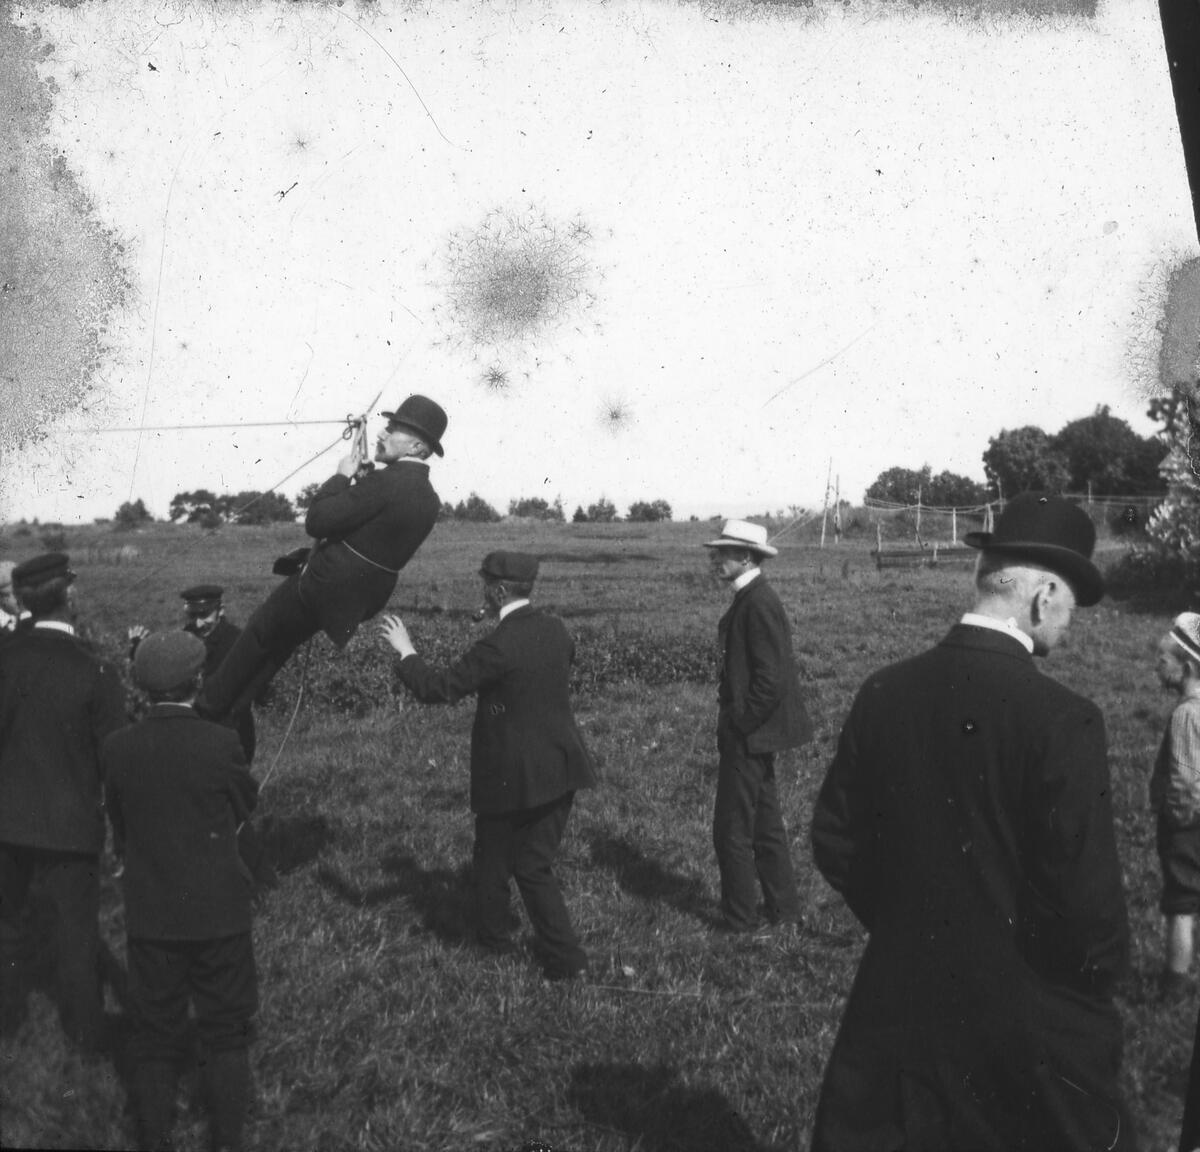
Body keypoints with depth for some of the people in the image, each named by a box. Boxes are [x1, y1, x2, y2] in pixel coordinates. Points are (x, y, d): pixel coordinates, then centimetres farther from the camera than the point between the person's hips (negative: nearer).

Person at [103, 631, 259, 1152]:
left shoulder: (118, 748, -9)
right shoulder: (222, 743, -16)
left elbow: (118, 826, 3)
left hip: (149, 913, 2)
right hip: (218, 909, -2)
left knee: (154, 1035, 14)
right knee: (225, 1031, 13)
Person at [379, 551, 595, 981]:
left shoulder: (498, 647, -21)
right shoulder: (555, 630, 0)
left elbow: (437, 689, -18)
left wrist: (406, 651, -3)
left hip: (512, 776, -6)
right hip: (560, 768, 6)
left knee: (492, 860, 16)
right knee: (535, 865, 16)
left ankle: (494, 936, 33)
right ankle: (564, 956, 17)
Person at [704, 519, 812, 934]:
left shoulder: (758, 604, -19)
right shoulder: (751, 599, 12)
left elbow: (771, 678, -23)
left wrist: (740, 724, -16)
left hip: (748, 735, -10)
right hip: (754, 731, 10)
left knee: (732, 830, -1)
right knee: (765, 825, 17)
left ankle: (739, 921, 8)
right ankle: (782, 910, 27)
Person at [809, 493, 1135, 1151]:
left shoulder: (883, 694, -5)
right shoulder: (1063, 722, -20)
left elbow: (834, 841, 2)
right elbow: (1086, 895, -18)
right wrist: (1097, 979, 2)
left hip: (897, 1004, 4)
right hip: (1030, 1024, -4)